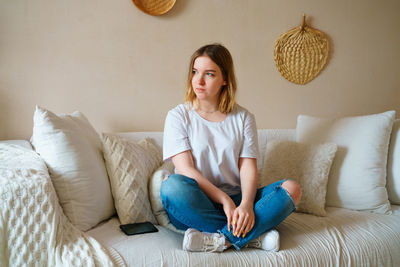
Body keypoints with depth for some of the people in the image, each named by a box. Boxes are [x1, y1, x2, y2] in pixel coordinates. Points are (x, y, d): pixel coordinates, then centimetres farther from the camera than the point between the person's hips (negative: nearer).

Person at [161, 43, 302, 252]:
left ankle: (221, 239, -29)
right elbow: (185, 168, -9)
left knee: (291, 189, -19)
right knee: (172, 185, -34)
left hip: (235, 200, 2)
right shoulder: (178, 116, 2)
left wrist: (246, 204, -21)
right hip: (197, 205, -2)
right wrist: (224, 200, -20)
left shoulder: (243, 118, 8)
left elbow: (248, 167, -1)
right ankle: (254, 234, -25)